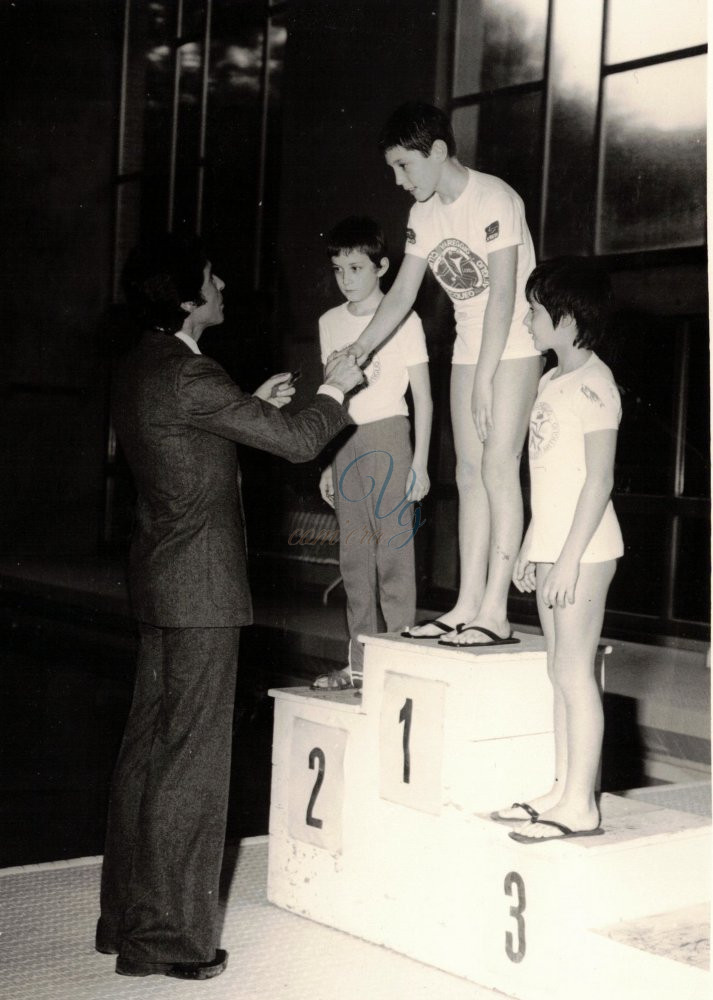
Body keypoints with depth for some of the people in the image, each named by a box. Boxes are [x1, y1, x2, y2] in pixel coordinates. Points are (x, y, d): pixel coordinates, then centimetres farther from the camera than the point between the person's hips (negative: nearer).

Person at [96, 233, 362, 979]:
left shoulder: (139, 372, 12)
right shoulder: (188, 376, -18)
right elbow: (297, 443, -13)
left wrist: (253, 407, 24)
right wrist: (336, 390, 5)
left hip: (158, 582, 10)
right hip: (200, 587, -10)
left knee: (149, 744, 14)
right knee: (190, 757, -3)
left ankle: (128, 915, 23)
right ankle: (165, 936, 4)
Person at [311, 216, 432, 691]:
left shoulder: (403, 320, -3)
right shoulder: (331, 323, 12)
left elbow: (423, 397, -2)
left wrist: (420, 462, -7)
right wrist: (329, 464, 14)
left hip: (387, 436, -5)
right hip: (345, 442, 6)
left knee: (394, 549, -7)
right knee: (353, 555, 7)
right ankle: (361, 662, 13)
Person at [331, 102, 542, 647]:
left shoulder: (494, 199, -18)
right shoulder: (424, 215, 6)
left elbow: (503, 294, -22)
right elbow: (402, 293, 5)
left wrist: (483, 380, -23)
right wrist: (359, 351, -8)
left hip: (514, 343, -8)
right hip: (469, 346, 8)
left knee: (498, 466, -12)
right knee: (470, 473, 5)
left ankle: (496, 612, -11)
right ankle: (468, 605, 8)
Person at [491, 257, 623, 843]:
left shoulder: (593, 383, -12)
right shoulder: (552, 382, 14)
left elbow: (599, 478, -16)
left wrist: (569, 557, -19)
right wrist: (531, 547, 18)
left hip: (582, 549, -9)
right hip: (554, 546, 9)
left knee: (574, 672, -5)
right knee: (561, 671, 11)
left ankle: (580, 806, 1)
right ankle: (563, 791, 18)